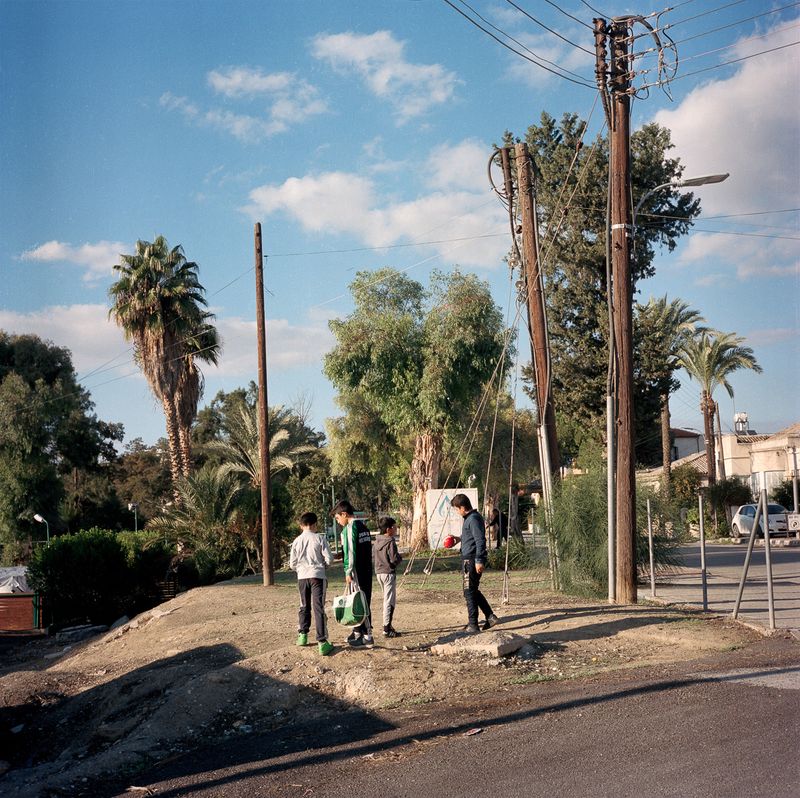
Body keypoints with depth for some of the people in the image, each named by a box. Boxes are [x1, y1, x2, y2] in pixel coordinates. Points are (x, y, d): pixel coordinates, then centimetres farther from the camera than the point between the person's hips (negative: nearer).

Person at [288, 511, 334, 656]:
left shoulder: (297, 541, 3)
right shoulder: (320, 538, -5)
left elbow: (292, 564, 4)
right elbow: (328, 559, -7)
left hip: (302, 577, 3)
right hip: (317, 576, -3)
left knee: (304, 607, 19)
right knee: (319, 608, -5)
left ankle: (302, 635, 29)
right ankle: (322, 642, -10)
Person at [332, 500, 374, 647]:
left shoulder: (350, 528, -12)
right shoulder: (363, 526, 15)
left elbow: (350, 552, -17)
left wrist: (348, 571, -14)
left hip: (357, 570, -9)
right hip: (367, 569, 9)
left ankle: (368, 635, -4)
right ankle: (358, 632, 22)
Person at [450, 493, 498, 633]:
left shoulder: (473, 519, -17)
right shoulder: (469, 518, 14)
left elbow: (480, 540, -22)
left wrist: (479, 561, -23)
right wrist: (460, 538, 31)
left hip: (472, 560, -10)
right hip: (468, 560, 10)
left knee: (470, 592, -4)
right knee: (473, 591, 16)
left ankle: (473, 625, 1)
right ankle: (490, 616, 18)